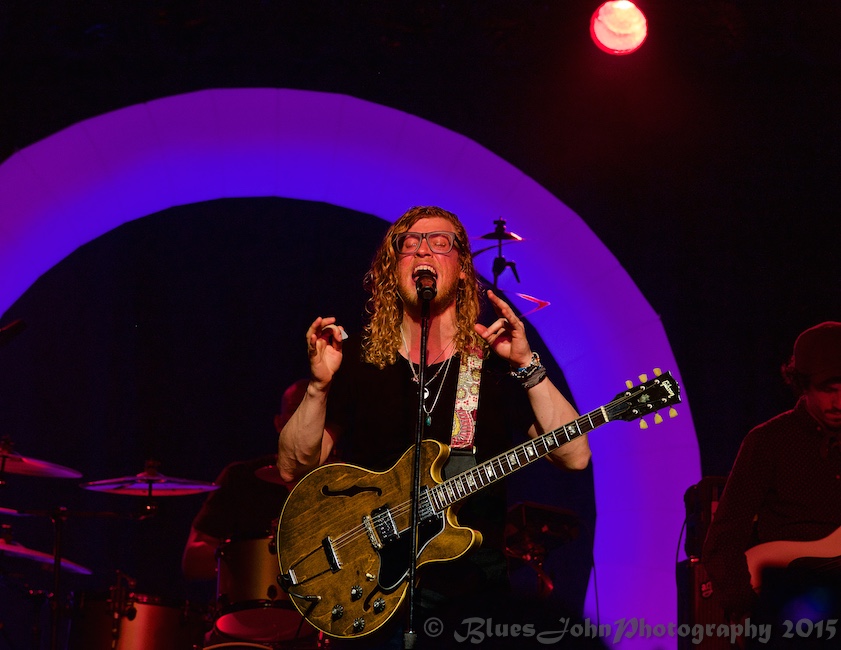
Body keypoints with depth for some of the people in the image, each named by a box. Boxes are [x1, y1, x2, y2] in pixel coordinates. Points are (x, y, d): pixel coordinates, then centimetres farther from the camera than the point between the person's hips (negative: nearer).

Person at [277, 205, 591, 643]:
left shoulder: (495, 358, 7)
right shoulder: (357, 357, 9)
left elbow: (574, 456, -4)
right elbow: (294, 468, 5)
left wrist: (527, 364, -12)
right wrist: (320, 384, -9)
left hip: (472, 583, 1)